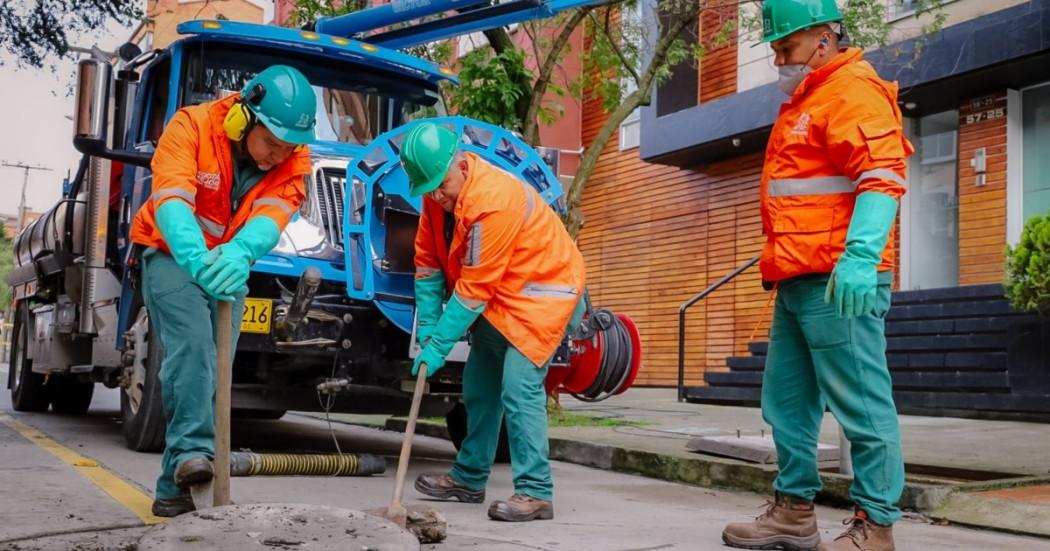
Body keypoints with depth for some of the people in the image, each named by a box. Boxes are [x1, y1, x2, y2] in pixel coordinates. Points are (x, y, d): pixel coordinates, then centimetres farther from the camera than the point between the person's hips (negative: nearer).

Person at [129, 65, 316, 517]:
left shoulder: (294, 159, -15)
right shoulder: (191, 126, -24)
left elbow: (272, 215, -30)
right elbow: (171, 199, -37)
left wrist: (237, 255, -53)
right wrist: (196, 258, -56)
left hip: (231, 265, 4)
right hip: (173, 253, -4)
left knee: (213, 370, 2)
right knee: (191, 342, -29)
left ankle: (174, 489, 9)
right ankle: (192, 451, -33)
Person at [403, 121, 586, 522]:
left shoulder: (494, 200, -31)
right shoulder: (437, 194, -3)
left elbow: (474, 288, -28)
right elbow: (428, 263, 3)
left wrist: (438, 345, -22)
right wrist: (426, 327, -2)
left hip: (542, 293, -9)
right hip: (498, 298, 9)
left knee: (519, 388, -19)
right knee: (479, 387, 14)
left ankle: (535, 492, -13)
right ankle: (469, 478, 28)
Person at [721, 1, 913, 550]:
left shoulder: (852, 89, -6)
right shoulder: (805, 101, 24)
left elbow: (882, 177, -19)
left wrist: (860, 257, -31)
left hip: (839, 283, -10)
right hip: (797, 282, 10)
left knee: (862, 404, -4)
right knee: (786, 402, 13)